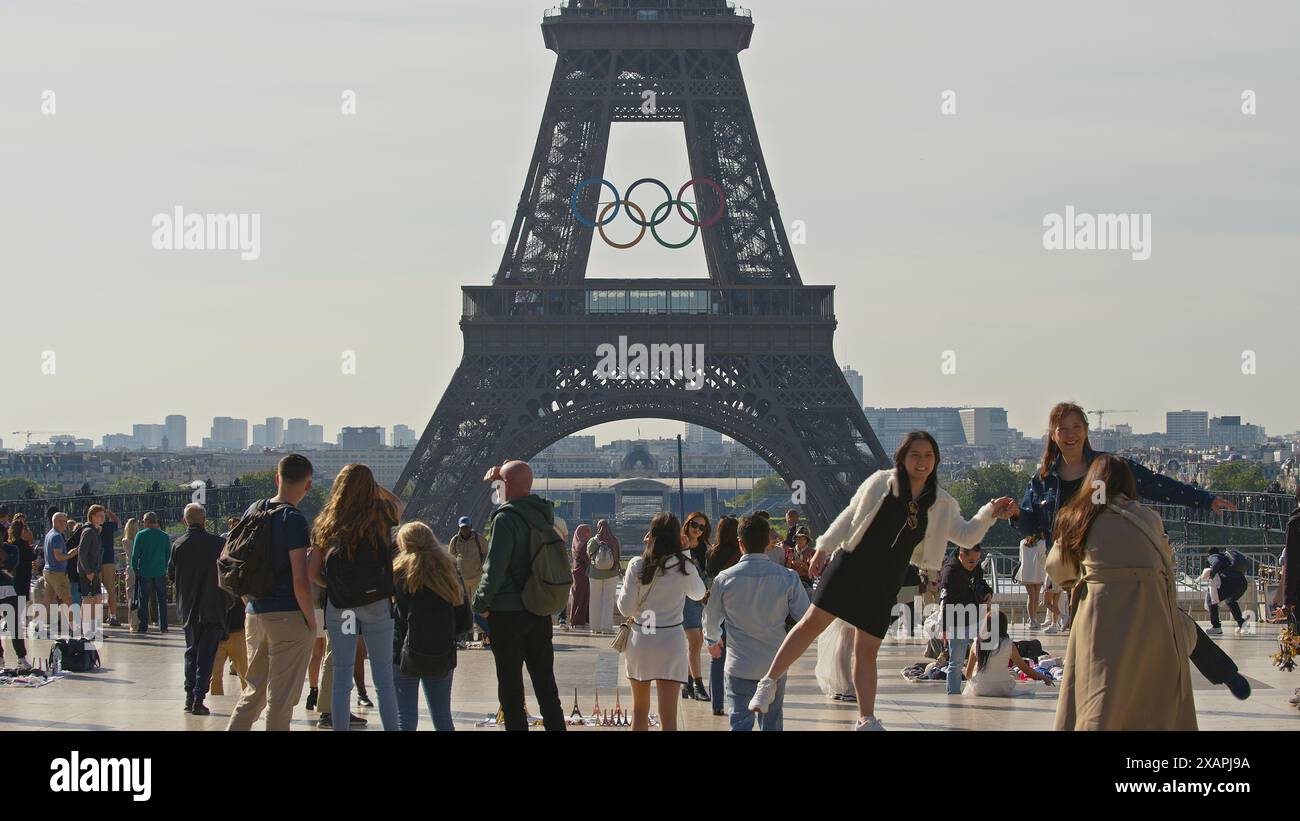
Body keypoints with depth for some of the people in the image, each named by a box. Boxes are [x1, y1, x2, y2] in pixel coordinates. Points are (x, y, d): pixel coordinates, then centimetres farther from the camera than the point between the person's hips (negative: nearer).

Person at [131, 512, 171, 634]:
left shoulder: (141, 535, -6)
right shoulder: (164, 536, 4)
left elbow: (135, 555, -5)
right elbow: (169, 555, 9)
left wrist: (135, 569, 6)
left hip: (144, 573, -2)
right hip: (160, 573, 2)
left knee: (143, 601, 4)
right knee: (162, 601, 8)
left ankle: (143, 626, 2)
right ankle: (163, 626, 6)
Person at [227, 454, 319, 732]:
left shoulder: (253, 510, 8)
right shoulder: (293, 520, -13)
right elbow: (300, 581, -17)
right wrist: (311, 621, -7)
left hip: (255, 614, 6)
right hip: (288, 616, -6)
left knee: (253, 692, 17)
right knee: (281, 698, 0)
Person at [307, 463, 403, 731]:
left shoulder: (326, 523, 3)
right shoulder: (380, 517, -2)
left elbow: (311, 572, 2)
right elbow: (399, 505, 24)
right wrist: (373, 484, 20)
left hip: (338, 606, 2)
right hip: (376, 603, -2)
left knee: (342, 676, 8)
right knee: (383, 678, 2)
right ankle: (391, 728, -1)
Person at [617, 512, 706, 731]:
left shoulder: (637, 565, -6)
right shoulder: (684, 566, -7)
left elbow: (626, 608, -4)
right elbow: (698, 593, 14)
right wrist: (686, 553, 11)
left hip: (640, 640, 1)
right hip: (670, 641, -1)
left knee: (639, 711, 18)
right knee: (668, 717, -2)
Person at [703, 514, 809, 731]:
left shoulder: (725, 579, -8)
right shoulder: (787, 578, -9)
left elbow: (711, 619, 7)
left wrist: (713, 641, 29)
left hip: (739, 665, -1)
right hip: (775, 664, 1)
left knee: (741, 722, -1)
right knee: (771, 722, 16)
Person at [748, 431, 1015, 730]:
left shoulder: (941, 505, 6)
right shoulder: (881, 483, -3)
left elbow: (966, 535, 6)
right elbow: (849, 515, 4)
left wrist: (990, 514, -10)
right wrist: (824, 548, 5)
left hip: (885, 584, 3)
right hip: (851, 567, -3)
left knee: (867, 649, 6)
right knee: (814, 621, -11)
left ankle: (866, 720, 14)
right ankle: (769, 683, -2)